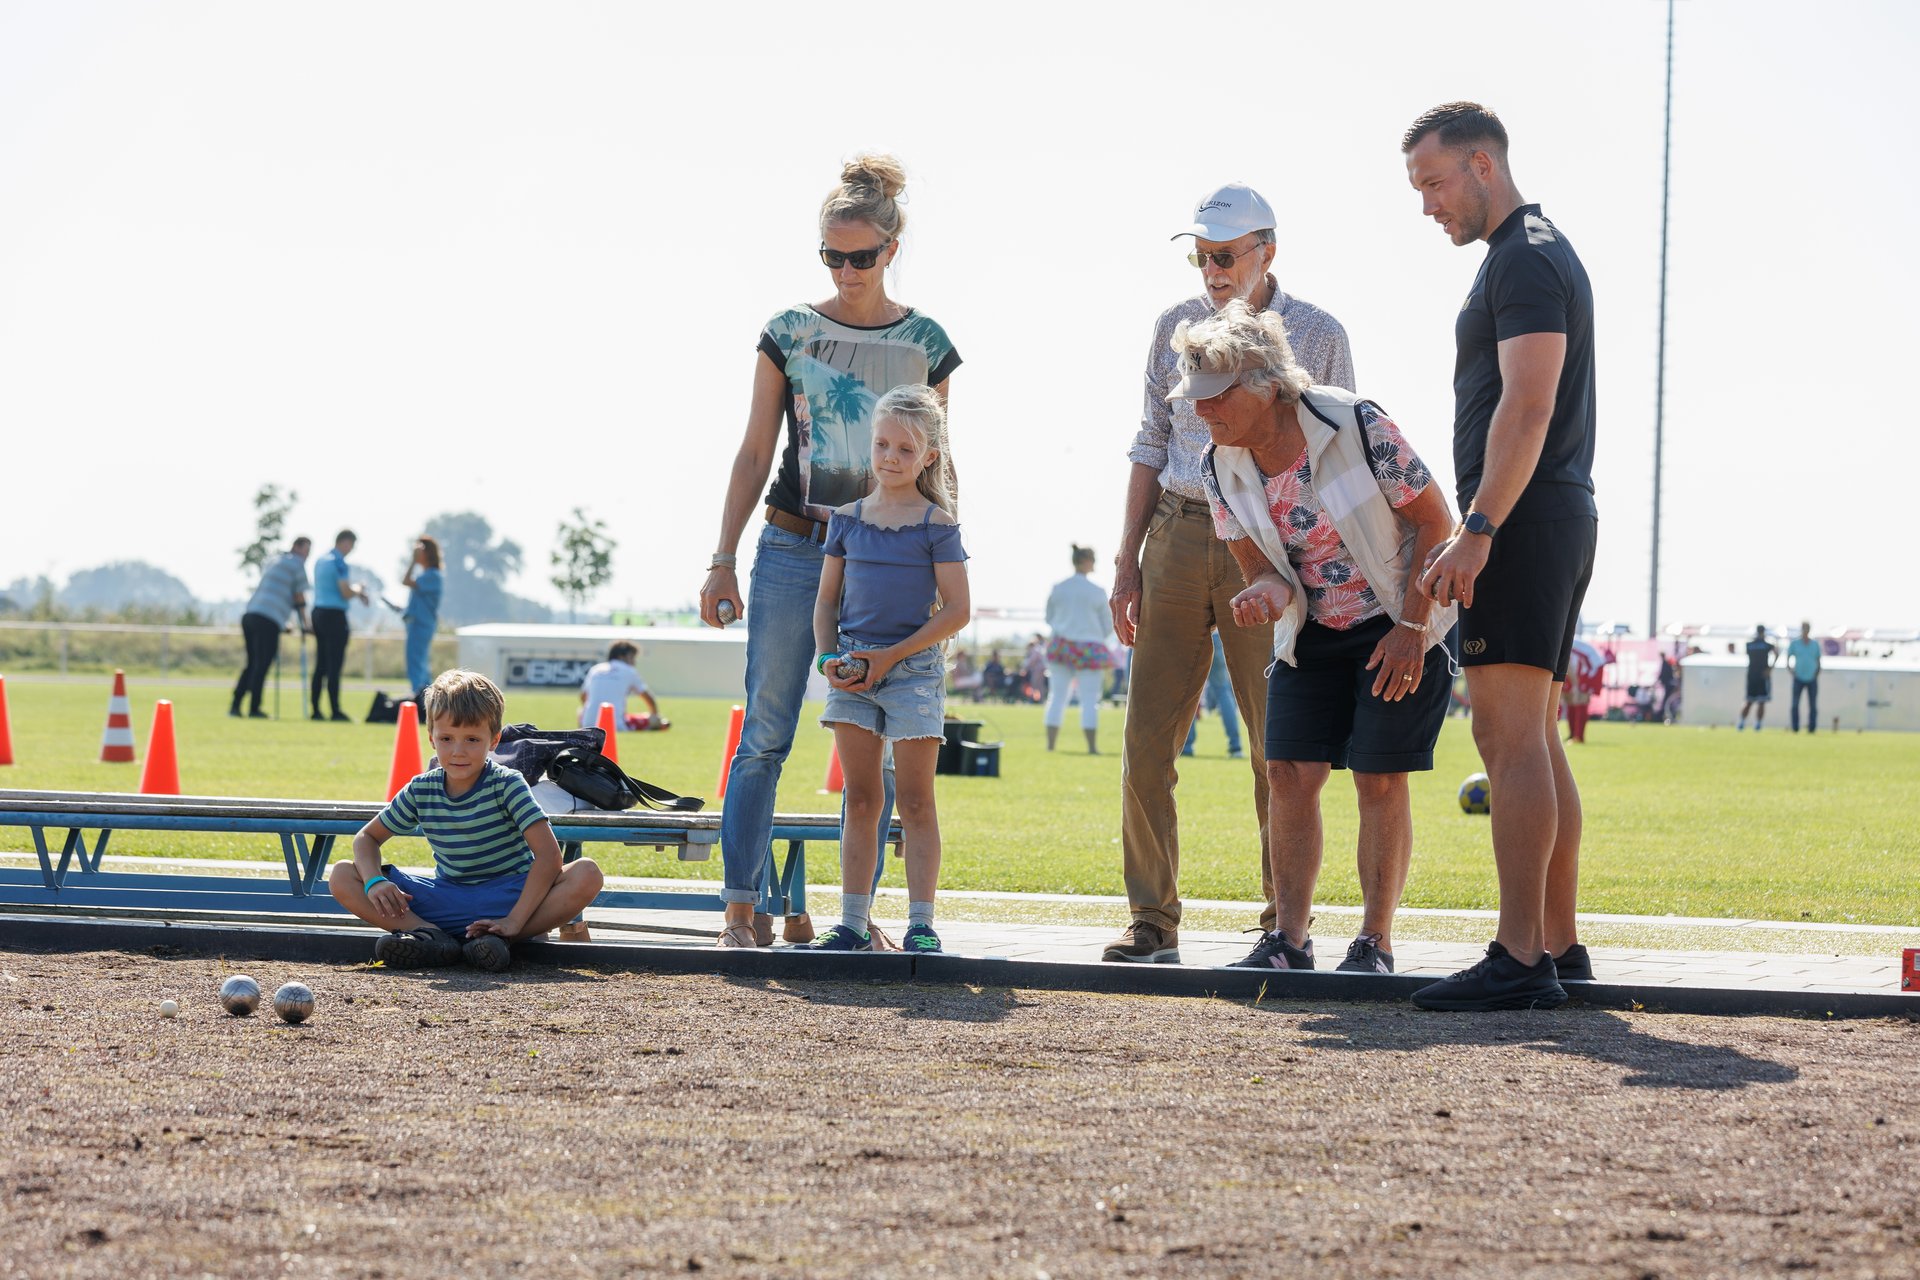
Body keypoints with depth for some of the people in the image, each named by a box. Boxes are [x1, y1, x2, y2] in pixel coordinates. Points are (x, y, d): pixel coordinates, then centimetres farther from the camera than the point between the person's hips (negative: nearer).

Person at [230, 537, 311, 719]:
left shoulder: (275, 563, 27)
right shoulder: (297, 564, 3)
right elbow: (299, 598, 1)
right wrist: (304, 625, 10)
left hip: (250, 615, 8)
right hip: (268, 620, -8)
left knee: (252, 663, 13)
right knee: (262, 664, -5)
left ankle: (235, 706, 7)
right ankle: (254, 709, -7)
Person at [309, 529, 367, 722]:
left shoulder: (321, 560, 15)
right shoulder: (339, 562, -12)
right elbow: (346, 593, -16)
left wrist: (355, 592, 20)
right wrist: (358, 590, 4)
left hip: (319, 612, 9)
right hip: (334, 615, -9)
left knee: (321, 665, 10)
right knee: (335, 665, -7)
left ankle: (316, 710, 9)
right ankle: (336, 711, -8)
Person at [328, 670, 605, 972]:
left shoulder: (507, 785, -12)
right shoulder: (421, 791, 0)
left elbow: (548, 854, -21)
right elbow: (367, 837, 11)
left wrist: (514, 921, -30)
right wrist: (374, 881, -13)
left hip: (507, 897, -4)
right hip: (445, 899, 4)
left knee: (587, 874, -31)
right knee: (341, 876, -11)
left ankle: (496, 938, -33)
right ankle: (434, 939, -28)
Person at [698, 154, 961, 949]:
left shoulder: (924, 343, 6)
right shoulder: (790, 332, 3)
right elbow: (755, 453, 4)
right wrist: (722, 562, -1)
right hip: (792, 549, -1)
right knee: (766, 735, -5)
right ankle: (742, 906, -1)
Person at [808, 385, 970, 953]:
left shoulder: (936, 524, -3)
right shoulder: (848, 519, 9)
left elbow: (956, 609, -7)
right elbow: (827, 599, 13)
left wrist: (890, 655, -13)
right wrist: (828, 657, -5)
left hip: (913, 666, -4)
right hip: (852, 670, 4)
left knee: (914, 801, -3)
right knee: (860, 800, 5)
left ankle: (920, 926, -2)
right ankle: (853, 923, 7)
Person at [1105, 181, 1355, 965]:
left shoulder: (1318, 336, 2)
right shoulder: (1175, 328, 10)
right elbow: (1151, 448, 14)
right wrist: (1127, 563, 9)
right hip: (1178, 539, 3)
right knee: (1147, 740, -1)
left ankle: (1286, 923, 5)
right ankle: (1152, 923, 6)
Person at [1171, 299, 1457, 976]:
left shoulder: (1356, 426, -24)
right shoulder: (1222, 468, -8)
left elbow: (1436, 523, -15)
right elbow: (1261, 565, 1)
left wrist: (1410, 627, -18)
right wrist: (1268, 594, -24)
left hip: (1400, 625, -5)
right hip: (1311, 635, 5)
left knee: (1379, 780, -8)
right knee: (1289, 773, -5)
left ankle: (1374, 944, 0)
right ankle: (1289, 940, 0)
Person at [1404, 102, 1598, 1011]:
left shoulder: (1525, 258, -10)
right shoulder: (1543, 254, 23)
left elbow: (1528, 405, -20)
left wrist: (1477, 531, -24)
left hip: (1522, 521, -11)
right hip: (1556, 522, 11)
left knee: (1510, 738, -14)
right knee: (1534, 742, 12)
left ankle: (1518, 961, -19)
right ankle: (1558, 948, 14)